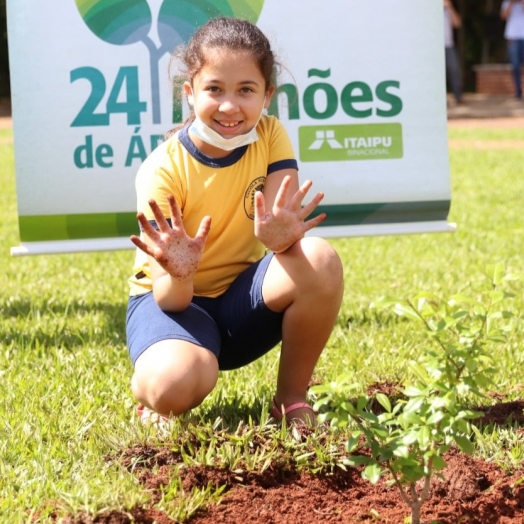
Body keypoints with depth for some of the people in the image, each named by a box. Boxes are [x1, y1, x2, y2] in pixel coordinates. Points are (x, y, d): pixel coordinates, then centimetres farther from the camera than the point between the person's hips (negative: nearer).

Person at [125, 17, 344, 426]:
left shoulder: (270, 136, -10)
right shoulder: (163, 171, -19)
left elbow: (285, 230, -21)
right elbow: (170, 301, -23)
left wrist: (281, 237, -46)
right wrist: (178, 273, -47)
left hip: (244, 297, 4)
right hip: (176, 299, -3)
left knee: (320, 260, -29)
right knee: (176, 384, -38)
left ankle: (292, 398, -8)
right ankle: (152, 393, 2)